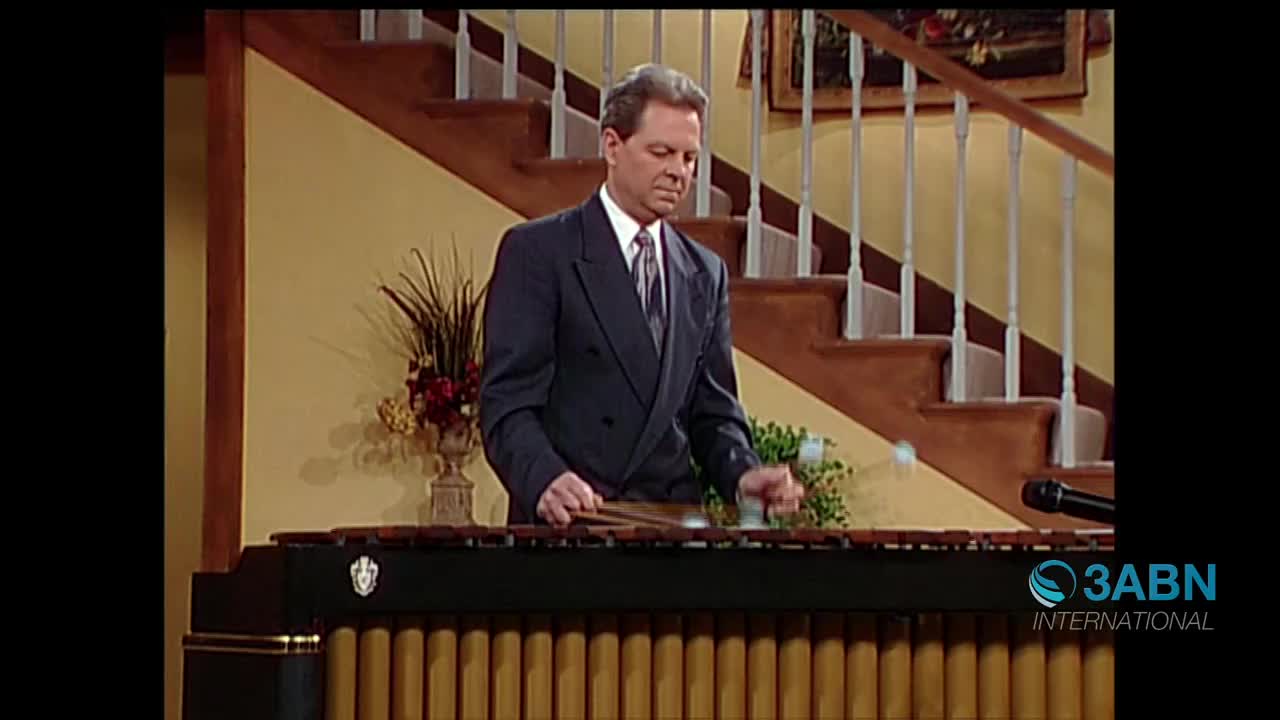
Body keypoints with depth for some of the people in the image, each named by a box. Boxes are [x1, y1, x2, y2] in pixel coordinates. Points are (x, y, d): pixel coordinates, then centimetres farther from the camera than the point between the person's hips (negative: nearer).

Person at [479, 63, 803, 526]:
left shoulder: (705, 274, 18)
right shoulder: (537, 251, 1)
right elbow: (507, 402, -6)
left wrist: (744, 475, -2)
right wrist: (545, 480, -24)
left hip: (672, 525, 4)